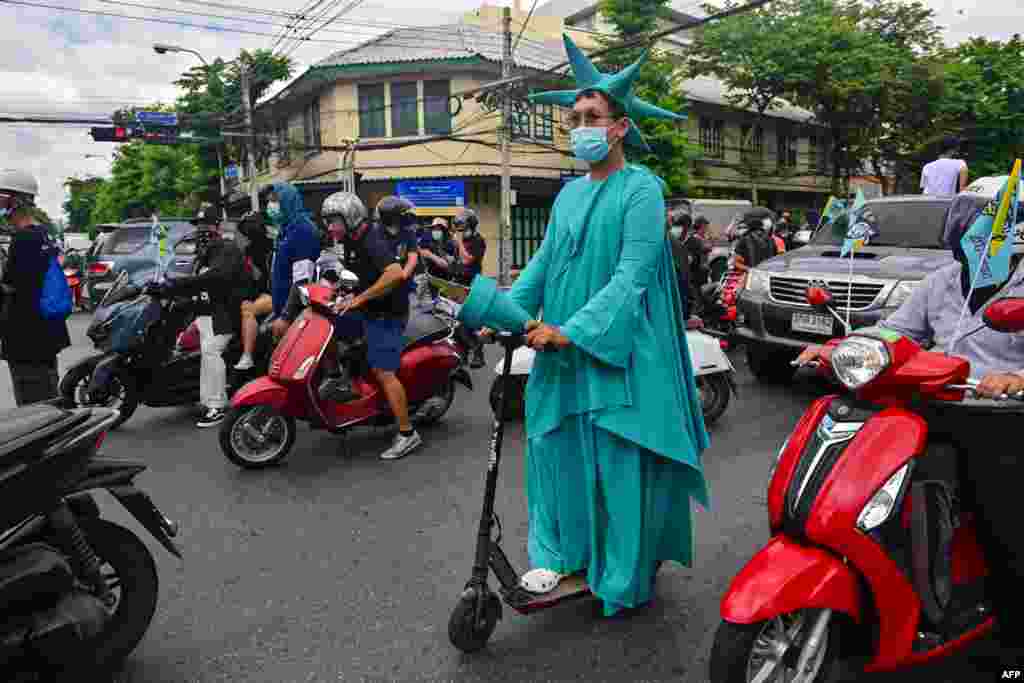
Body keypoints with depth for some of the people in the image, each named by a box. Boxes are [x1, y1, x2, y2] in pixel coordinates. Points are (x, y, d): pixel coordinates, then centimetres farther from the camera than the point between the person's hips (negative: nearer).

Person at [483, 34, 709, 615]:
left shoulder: (641, 189, -6)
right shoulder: (569, 194, 15)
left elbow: (632, 276, -16)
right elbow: (544, 263, 11)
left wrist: (573, 329, -23)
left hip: (618, 349, -6)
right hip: (563, 349, 6)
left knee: (620, 463, 1)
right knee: (553, 445, 5)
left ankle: (626, 577, 19)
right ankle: (557, 554, 20)